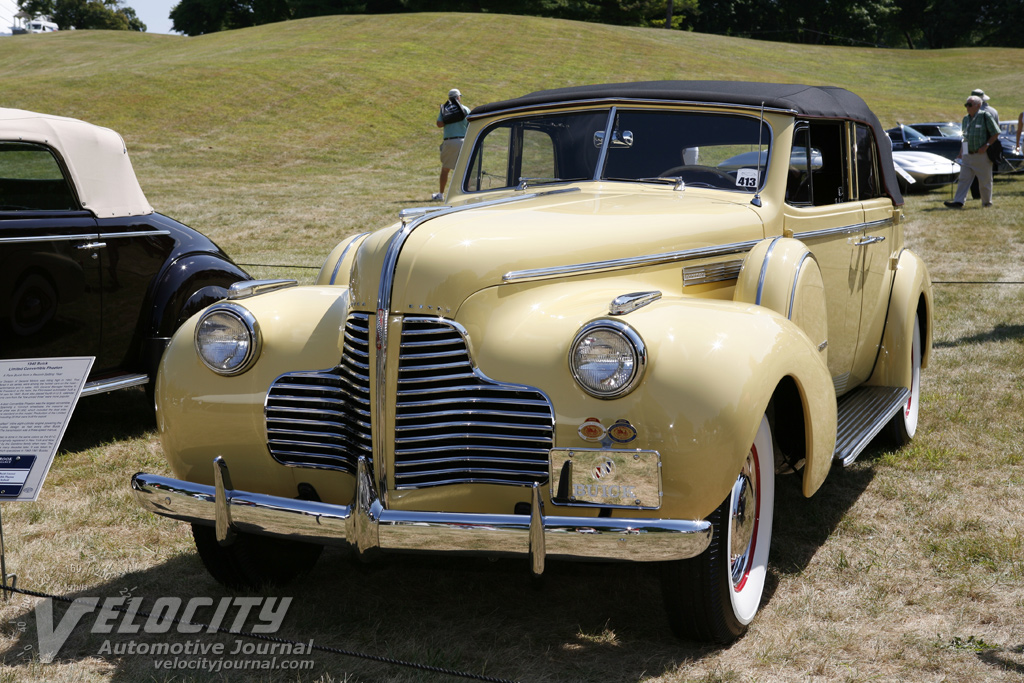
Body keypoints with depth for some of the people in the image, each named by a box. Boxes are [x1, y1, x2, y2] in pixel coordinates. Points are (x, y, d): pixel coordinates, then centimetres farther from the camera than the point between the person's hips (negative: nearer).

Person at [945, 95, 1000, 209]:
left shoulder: (985, 116, -6)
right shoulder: (966, 119, 14)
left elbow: (996, 133, -5)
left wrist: (986, 146, -16)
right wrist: (960, 154, 16)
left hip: (982, 156, -6)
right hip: (968, 155, 6)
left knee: (985, 181, 4)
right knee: (963, 179, -4)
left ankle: (987, 202, 18)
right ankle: (958, 202, -9)